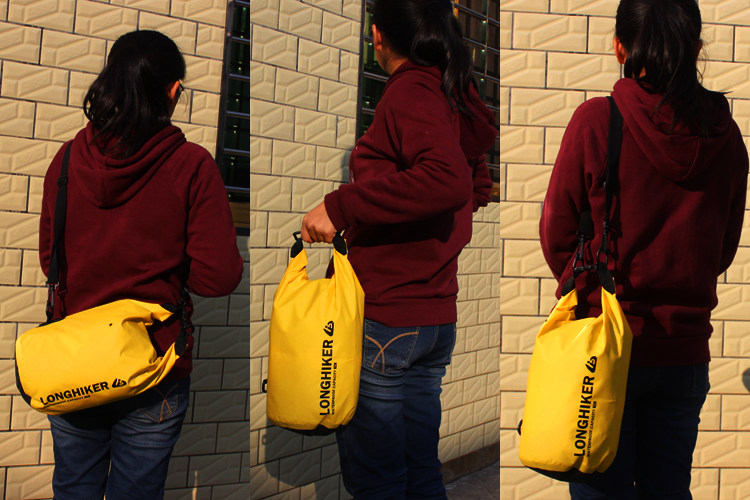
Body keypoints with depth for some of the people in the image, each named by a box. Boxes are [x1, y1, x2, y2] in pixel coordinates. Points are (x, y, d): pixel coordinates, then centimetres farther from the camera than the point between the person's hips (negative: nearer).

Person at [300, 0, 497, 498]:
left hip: (386, 313, -8)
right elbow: (478, 185, 25)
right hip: (439, 316, 9)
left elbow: (447, 180, -29)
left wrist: (340, 206, -24)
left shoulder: (410, 91, -11)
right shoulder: (455, 95, 13)